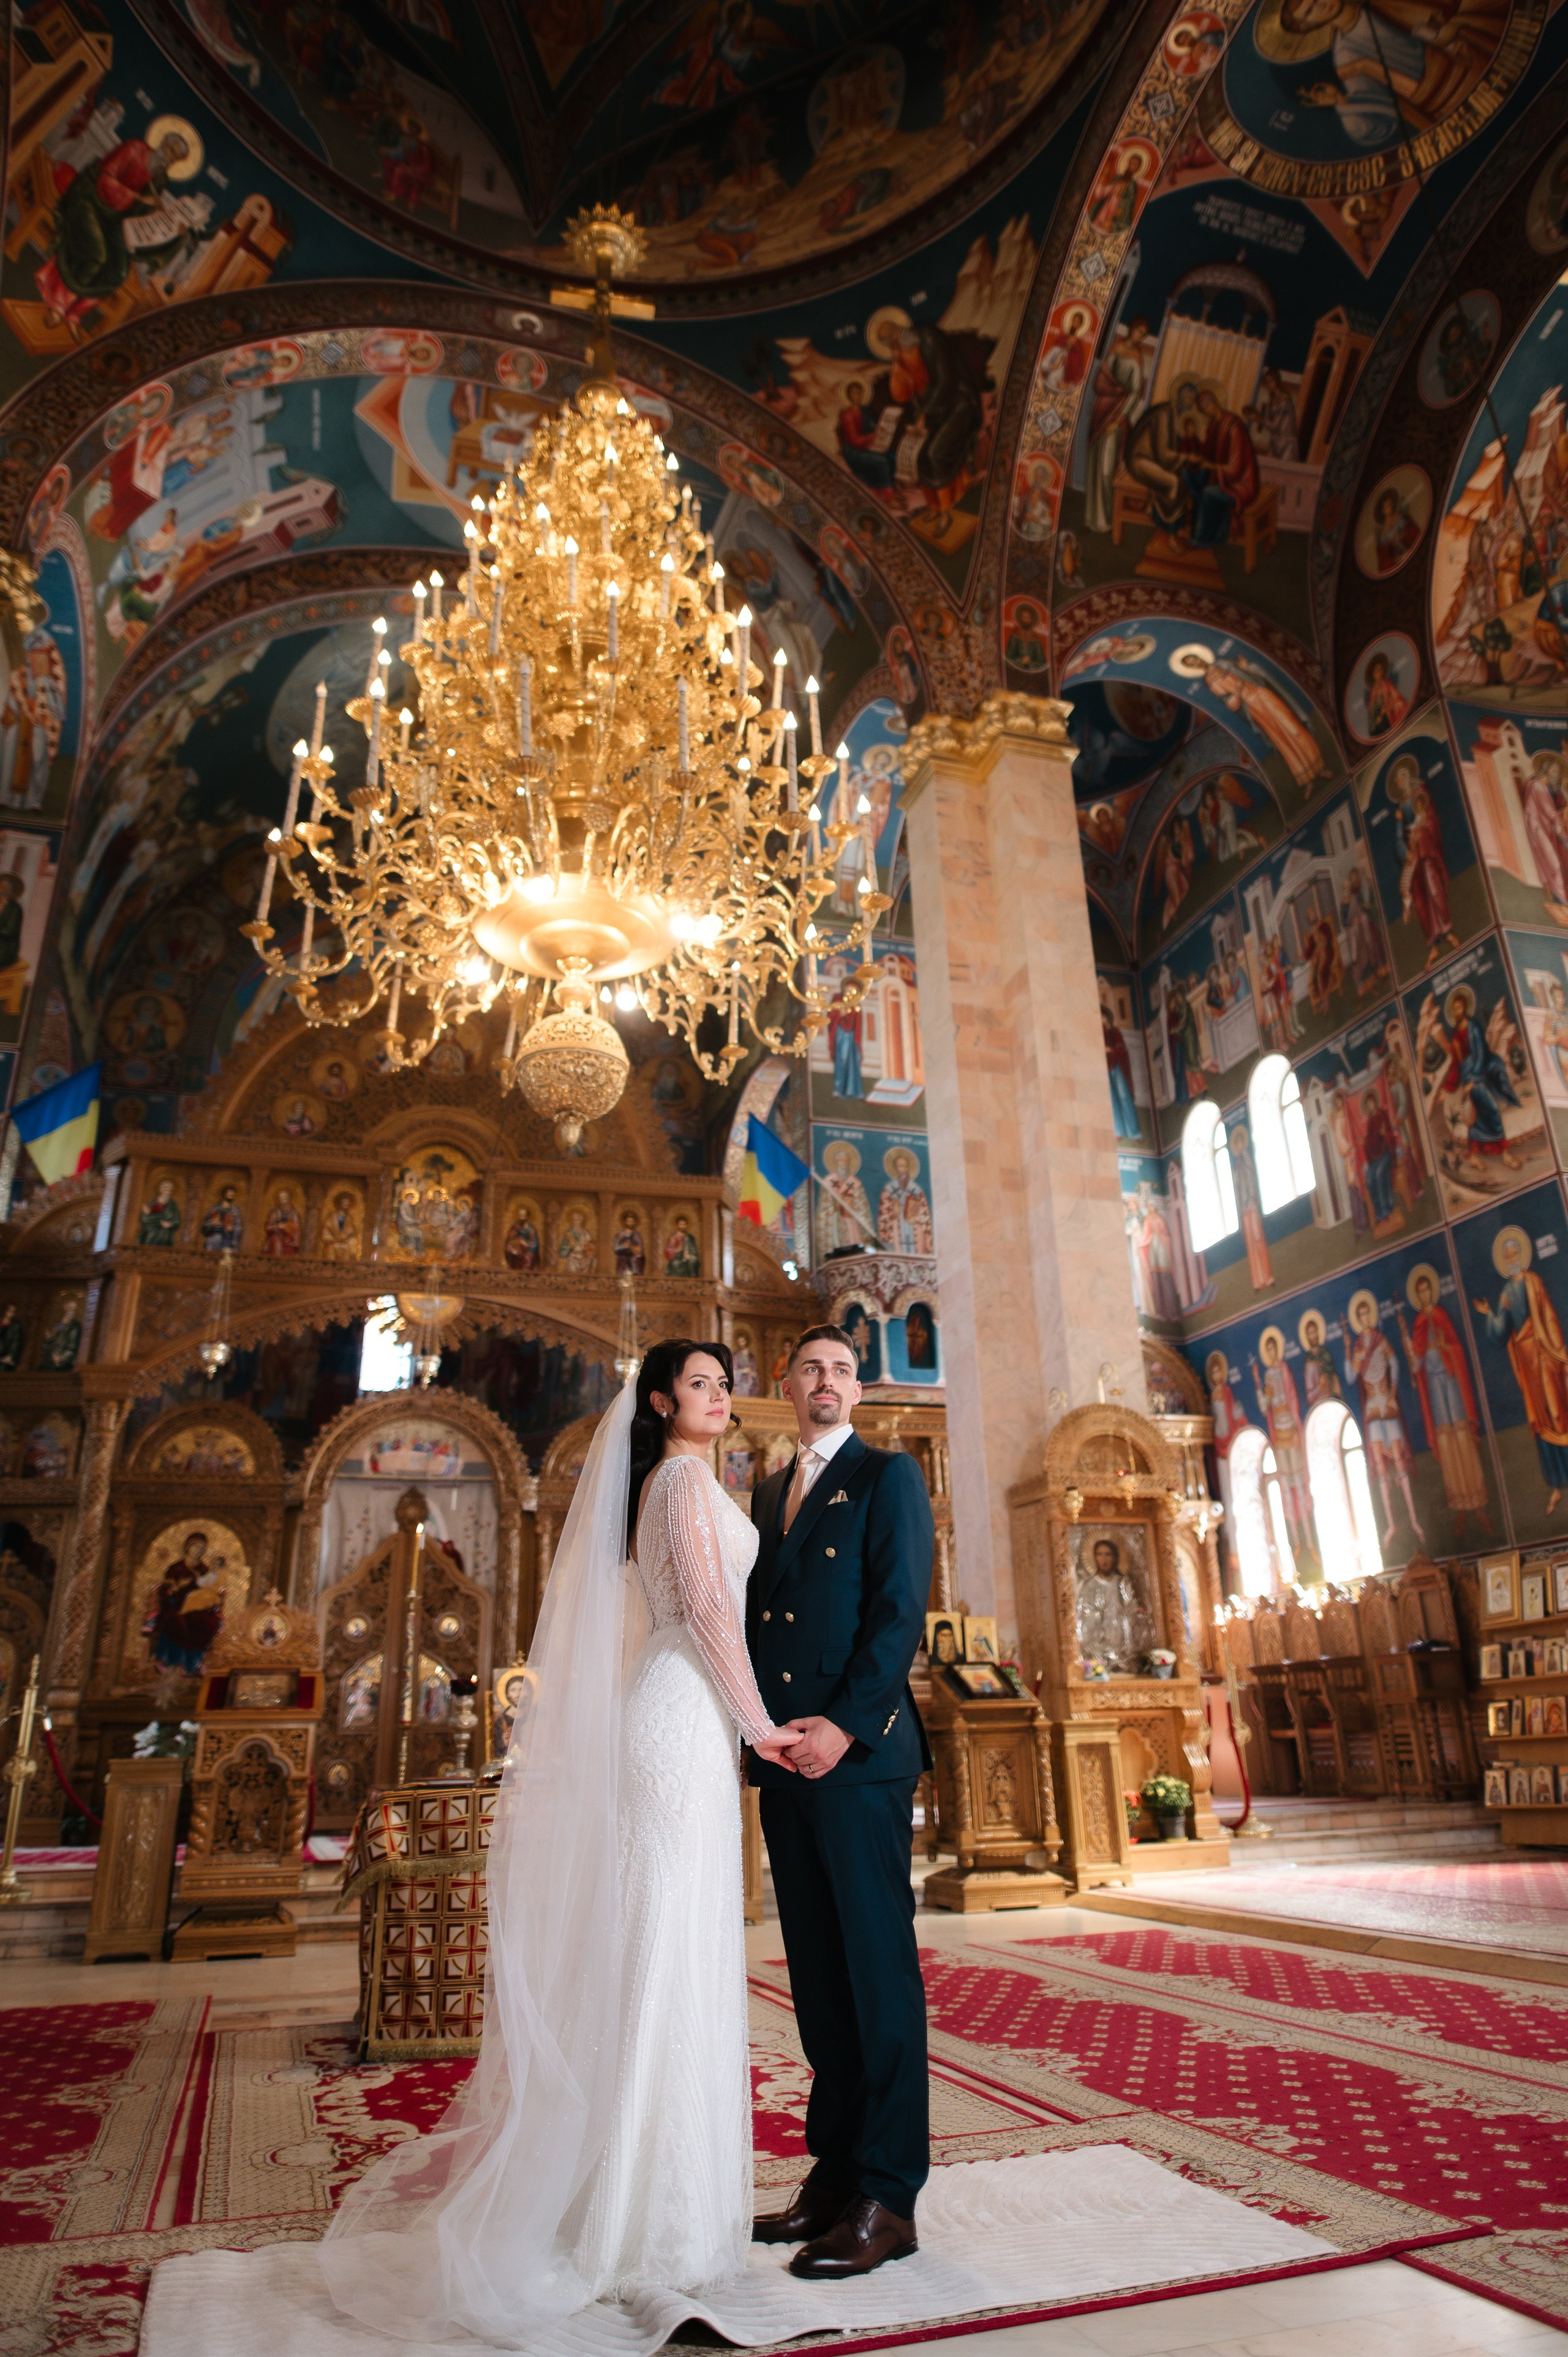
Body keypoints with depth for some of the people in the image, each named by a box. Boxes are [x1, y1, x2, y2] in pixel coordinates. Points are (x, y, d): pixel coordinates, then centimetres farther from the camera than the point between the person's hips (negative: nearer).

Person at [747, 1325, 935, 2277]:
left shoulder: (889, 1476, -1)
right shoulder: (769, 1494, 19)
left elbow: (900, 1609, -10)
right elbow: (760, 1615, 18)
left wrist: (845, 1725, -18)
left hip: (861, 1753, -6)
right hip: (785, 1759, 7)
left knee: (879, 1966, -1)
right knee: (817, 1972, 12)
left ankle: (888, 2198, 8)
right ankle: (834, 2171, 23)